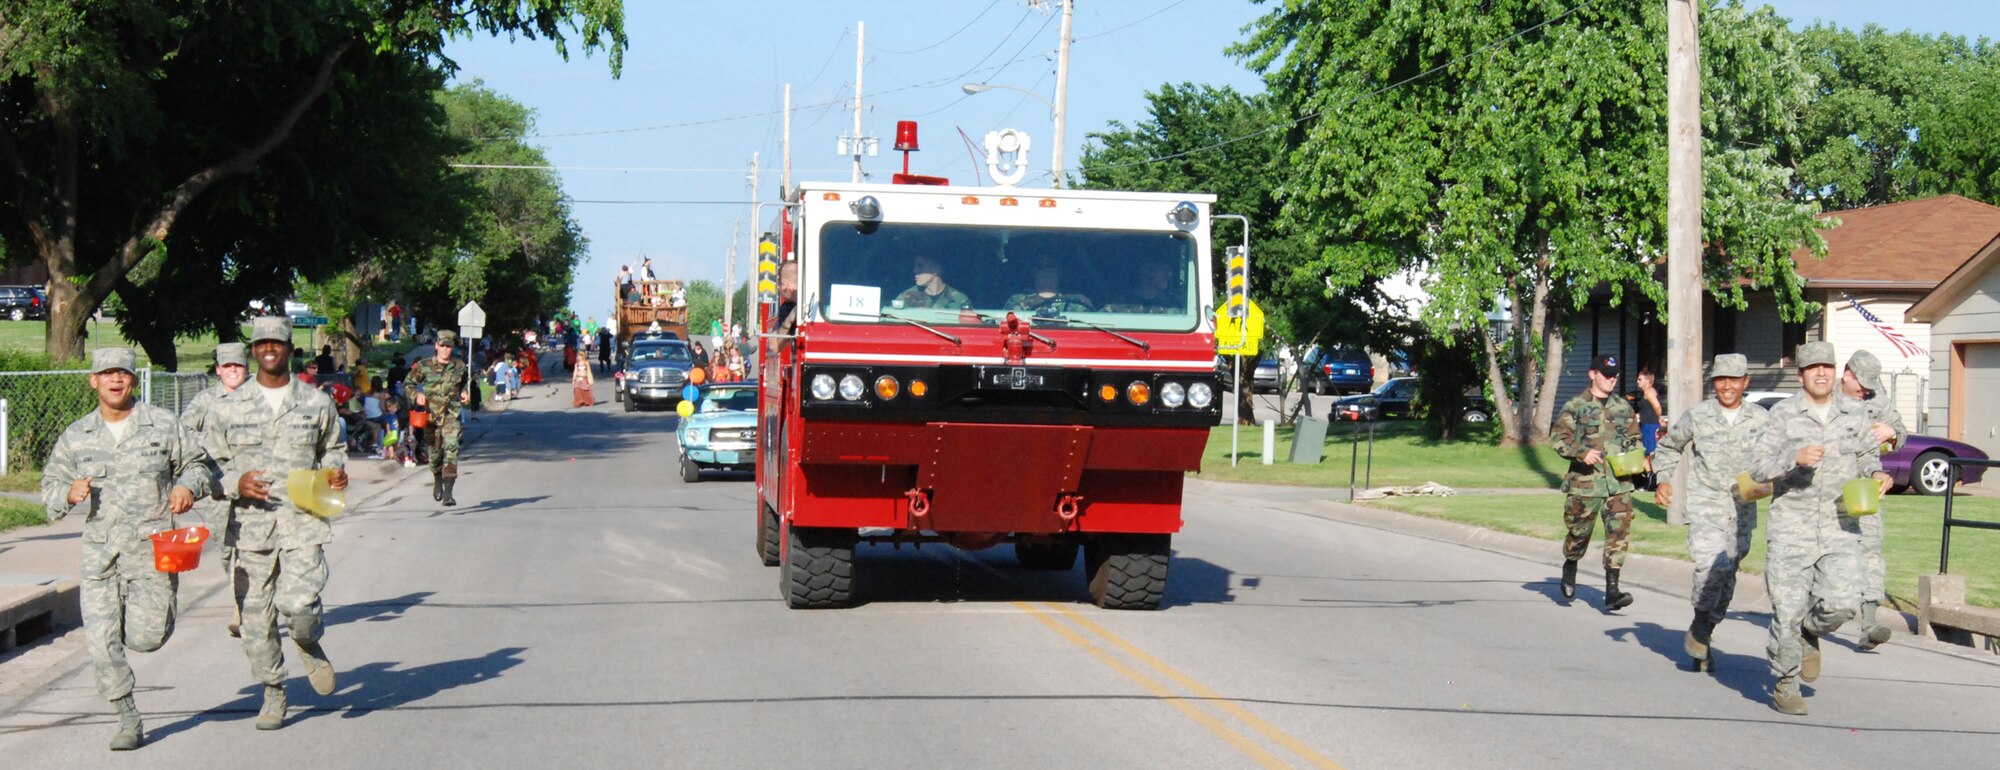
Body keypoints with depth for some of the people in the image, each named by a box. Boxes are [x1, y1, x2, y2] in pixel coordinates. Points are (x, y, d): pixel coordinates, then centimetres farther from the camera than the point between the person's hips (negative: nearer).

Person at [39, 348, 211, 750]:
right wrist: (69, 493, -8)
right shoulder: (76, 436, 7)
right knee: (101, 639, -7)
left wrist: (187, 485, -8)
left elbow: (197, 463, 13)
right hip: (100, 548, 2)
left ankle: (146, 607, 33)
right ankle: (129, 720, 8)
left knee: (146, 637, -5)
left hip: (152, 545, -2)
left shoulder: (163, 425, 2)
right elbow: (51, 485, 14)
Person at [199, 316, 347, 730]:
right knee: (256, 614, 3)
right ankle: (273, 694, 20)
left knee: (298, 602, -19)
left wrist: (337, 470, 2)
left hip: (303, 521, -1)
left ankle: (311, 645, 16)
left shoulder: (317, 403, 9)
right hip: (251, 522, 1)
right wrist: (237, 483, -9)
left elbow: (332, 447, 24)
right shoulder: (229, 410, 6)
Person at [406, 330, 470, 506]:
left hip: (451, 415, -1)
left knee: (451, 449, -18)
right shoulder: (424, 366, -2)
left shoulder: (459, 366, 4)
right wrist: (417, 394, -10)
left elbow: (465, 382, 25)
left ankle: (448, 493, -21)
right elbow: (408, 383, 8)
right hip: (431, 415, 1)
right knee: (434, 452, 11)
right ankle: (437, 481, 42)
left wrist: (465, 393, 5)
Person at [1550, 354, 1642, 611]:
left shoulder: (1623, 408, 14)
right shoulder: (1575, 406, -1)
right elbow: (1558, 437, -6)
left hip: (1619, 483, 3)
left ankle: (1612, 591, -7)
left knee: (1618, 534, -7)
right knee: (1579, 532, 7)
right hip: (1585, 482, -3)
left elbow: (1634, 439, 23)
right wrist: (1582, 452, -20)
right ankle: (1570, 566, 39)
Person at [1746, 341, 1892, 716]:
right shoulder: (1783, 414, -2)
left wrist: (1876, 474, 0)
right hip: (1791, 529, -2)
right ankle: (1785, 685, 16)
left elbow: (1867, 455, 22)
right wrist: (1795, 458, -24)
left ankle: (1810, 633, 23)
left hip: (1840, 528, 2)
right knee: (1787, 609, -2)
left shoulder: (1855, 413, 8)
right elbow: (1758, 467, -7)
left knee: (1842, 602, -11)